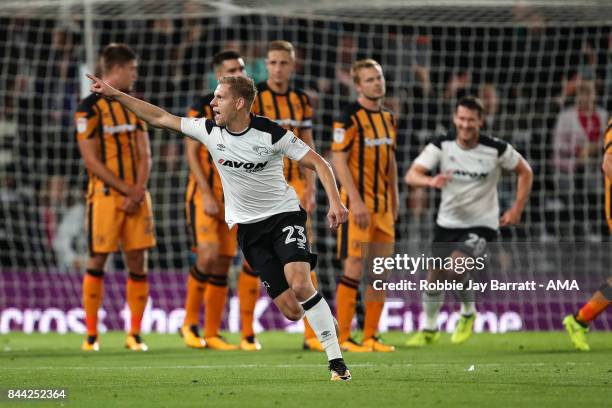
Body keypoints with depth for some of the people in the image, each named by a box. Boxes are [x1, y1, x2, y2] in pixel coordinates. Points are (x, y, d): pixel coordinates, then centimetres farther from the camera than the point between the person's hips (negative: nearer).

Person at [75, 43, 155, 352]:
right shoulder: (90, 108, -6)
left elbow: (144, 155, 9)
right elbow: (91, 161, -11)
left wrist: (138, 193, -7)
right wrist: (127, 190, -13)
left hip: (136, 196, 6)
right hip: (105, 195, -6)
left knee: (138, 262, 2)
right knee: (97, 261, -3)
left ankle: (134, 334, 8)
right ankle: (91, 335, 3)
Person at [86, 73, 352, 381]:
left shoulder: (272, 134, -14)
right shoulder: (209, 131, -3)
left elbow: (318, 163, -9)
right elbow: (160, 118, 4)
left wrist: (335, 202, -22)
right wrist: (114, 94, 3)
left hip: (284, 215, -3)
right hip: (247, 226, 3)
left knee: (299, 285, -27)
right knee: (290, 310, -9)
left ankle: (336, 360, -19)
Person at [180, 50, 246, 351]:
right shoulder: (202, 107, -5)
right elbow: (192, 153, -8)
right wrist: (206, 194, -16)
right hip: (205, 194, -5)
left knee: (223, 265, 4)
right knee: (208, 255, -18)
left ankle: (212, 334, 8)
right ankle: (190, 322, -2)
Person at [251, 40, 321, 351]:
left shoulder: (301, 101, 11)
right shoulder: (253, 98, -5)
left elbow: (307, 147, 14)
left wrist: (310, 189, 6)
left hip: (293, 185, 4)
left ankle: (312, 334, -1)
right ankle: (246, 333, 7)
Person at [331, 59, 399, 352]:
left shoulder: (388, 118, 13)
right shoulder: (350, 118, -10)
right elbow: (338, 160, -14)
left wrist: (394, 199, 16)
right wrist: (356, 201, -20)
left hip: (383, 206, 8)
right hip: (358, 205, -7)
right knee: (354, 269, -7)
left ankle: (370, 337, 14)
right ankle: (344, 339, -3)